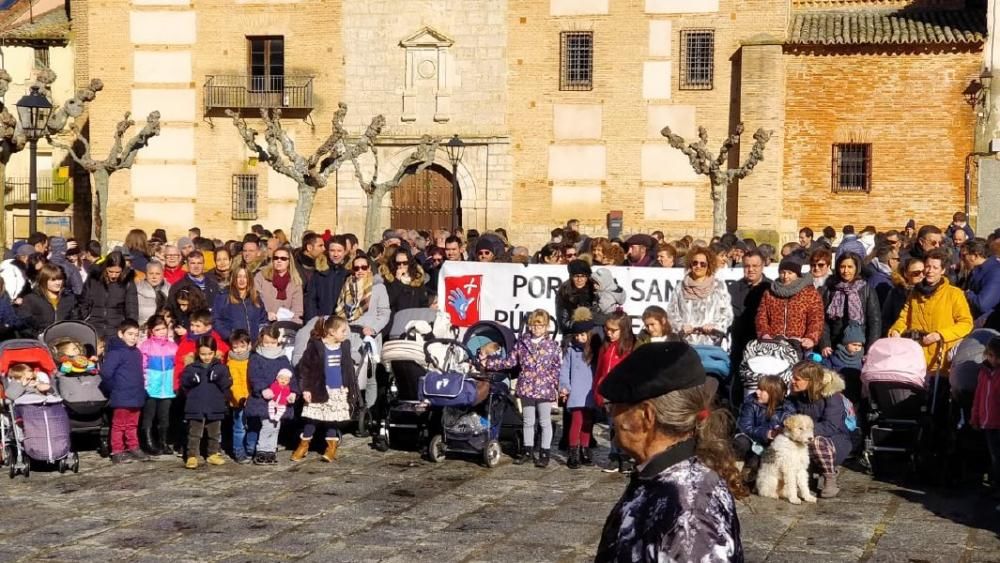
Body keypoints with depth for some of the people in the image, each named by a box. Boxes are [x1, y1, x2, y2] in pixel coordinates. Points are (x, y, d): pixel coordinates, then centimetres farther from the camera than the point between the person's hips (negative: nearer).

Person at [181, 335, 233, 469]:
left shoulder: (220, 368, 2)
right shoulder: (191, 368, 0)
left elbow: (227, 384, -5)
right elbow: (183, 384, -2)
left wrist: (219, 378, -23)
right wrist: (191, 379, -21)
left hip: (215, 408, 2)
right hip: (195, 408, -2)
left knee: (214, 433, 13)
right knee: (194, 434, 0)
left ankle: (212, 454, 26)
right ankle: (192, 456, 3)